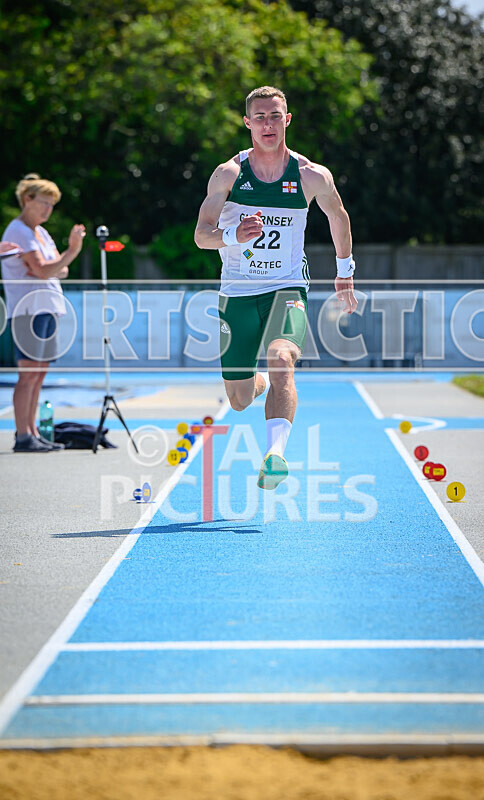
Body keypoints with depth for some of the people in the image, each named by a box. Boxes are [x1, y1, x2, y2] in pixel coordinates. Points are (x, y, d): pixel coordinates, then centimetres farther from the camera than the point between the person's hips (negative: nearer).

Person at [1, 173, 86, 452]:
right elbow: (43, 271, -18)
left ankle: (33, 433, 12)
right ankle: (23, 437, -12)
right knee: (28, 374, -11)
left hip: (47, 309, 9)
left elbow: (62, 270, 13)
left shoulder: (41, 232, 19)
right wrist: (72, 251, -19)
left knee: (39, 373, 9)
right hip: (28, 310, -9)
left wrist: (49, 269, -8)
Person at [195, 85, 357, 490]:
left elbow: (338, 216, 17)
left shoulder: (312, 176, -3)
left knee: (281, 360, -32)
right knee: (240, 400, 9)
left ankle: (275, 454, -45)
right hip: (237, 292, 2)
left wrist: (345, 272, 24)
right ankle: (262, 383, 47)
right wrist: (233, 235, -30)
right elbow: (201, 235, -9)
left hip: (286, 288, -2)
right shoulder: (228, 174, -4)